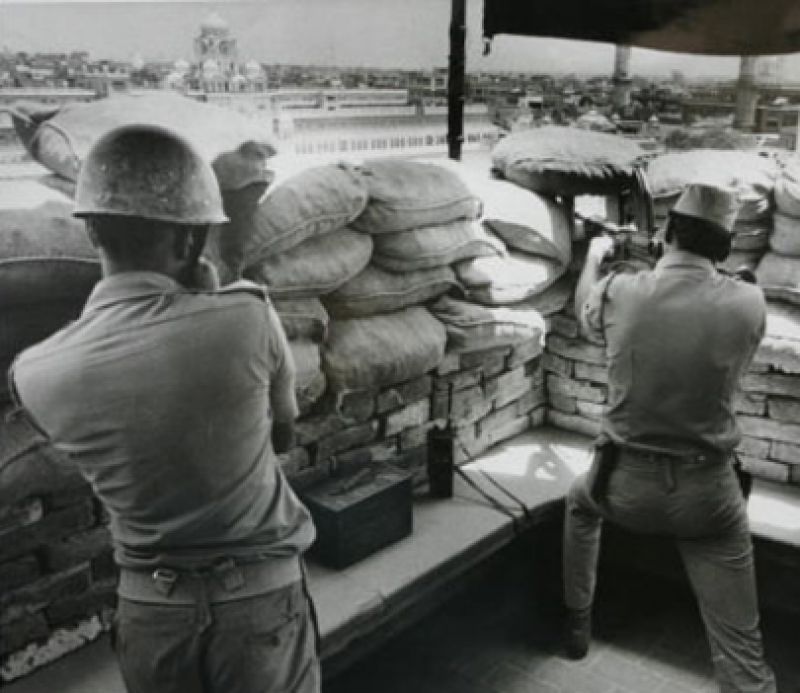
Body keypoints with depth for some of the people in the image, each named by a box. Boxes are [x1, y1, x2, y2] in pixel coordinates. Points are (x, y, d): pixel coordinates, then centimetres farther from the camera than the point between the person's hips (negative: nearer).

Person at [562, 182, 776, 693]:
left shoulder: (620, 293, -11)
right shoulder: (749, 304, -11)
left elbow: (585, 311, 14)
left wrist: (594, 257, 33)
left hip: (626, 485, 1)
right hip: (708, 495, -1)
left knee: (581, 503, 37)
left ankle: (577, 624, 49)